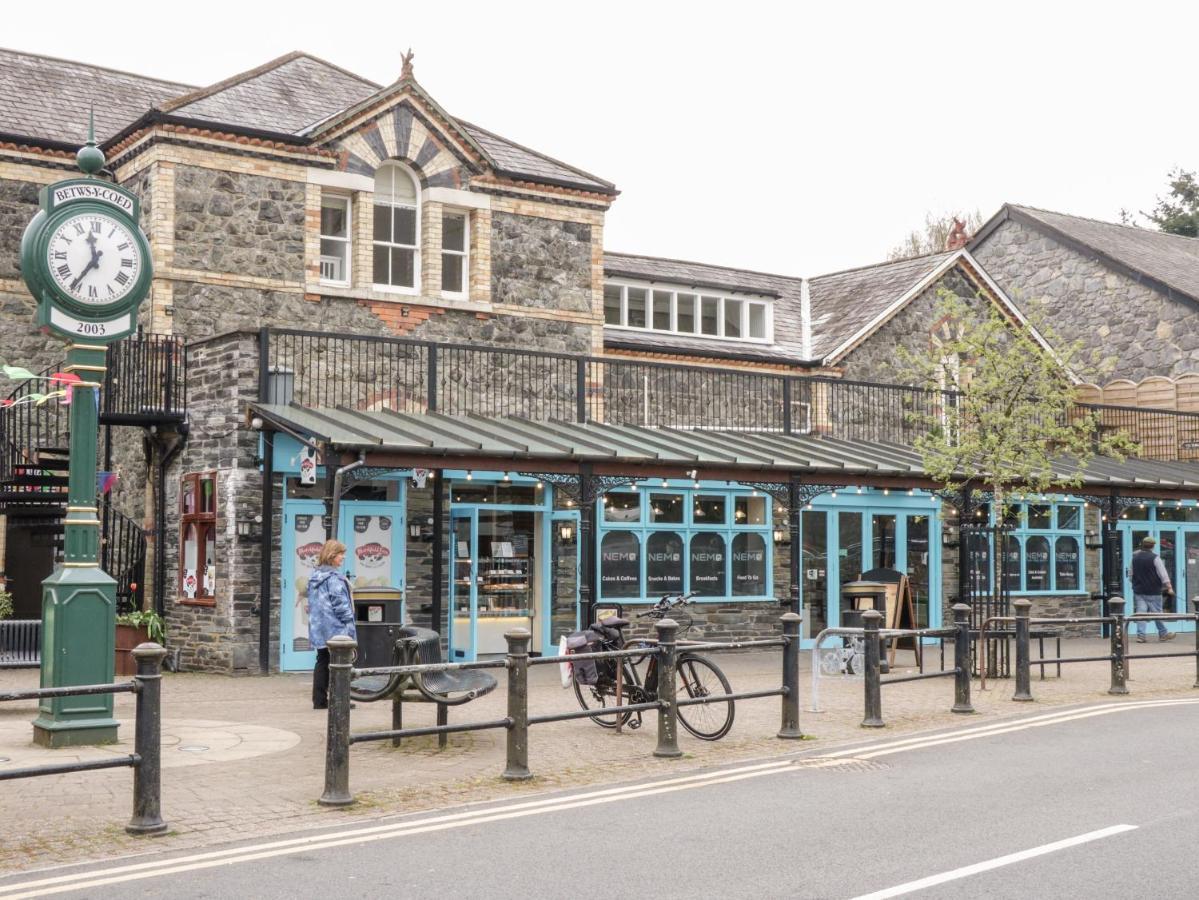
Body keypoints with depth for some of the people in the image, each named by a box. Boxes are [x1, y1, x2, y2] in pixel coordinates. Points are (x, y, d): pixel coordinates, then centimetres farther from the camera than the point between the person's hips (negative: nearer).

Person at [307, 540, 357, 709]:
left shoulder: (314, 576, 13)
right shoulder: (334, 578, -14)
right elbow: (340, 603, -16)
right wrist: (349, 624, -10)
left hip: (318, 629, 8)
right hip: (335, 628, -8)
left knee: (322, 663, 11)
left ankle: (319, 701, 11)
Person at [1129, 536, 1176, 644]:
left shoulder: (1135, 557, 6)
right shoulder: (1155, 558, -11)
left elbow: (1130, 574, 16)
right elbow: (1163, 574, -12)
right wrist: (1169, 587, -8)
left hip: (1138, 590, 4)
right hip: (1153, 592, -4)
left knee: (1140, 612, 2)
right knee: (1156, 612, 6)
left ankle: (1140, 635, -4)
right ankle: (1163, 634, 18)